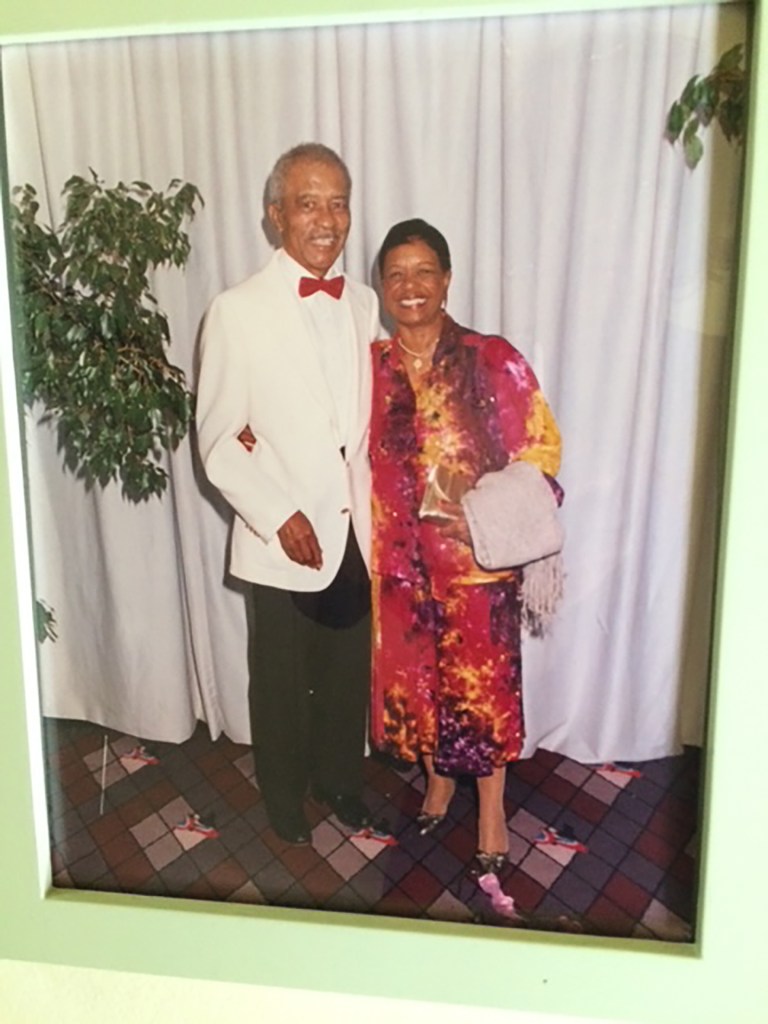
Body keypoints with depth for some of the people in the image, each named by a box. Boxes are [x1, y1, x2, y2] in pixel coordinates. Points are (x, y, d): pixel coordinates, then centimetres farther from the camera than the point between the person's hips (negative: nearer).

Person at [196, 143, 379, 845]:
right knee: (282, 680, 16)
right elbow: (218, 440, -9)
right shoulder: (237, 310, -11)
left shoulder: (364, 303, 4)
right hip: (284, 539, -4)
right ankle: (285, 795, 41)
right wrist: (279, 515, -17)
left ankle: (340, 776, 45)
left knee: (350, 673, 19)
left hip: (357, 532, 4)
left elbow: (373, 413, 9)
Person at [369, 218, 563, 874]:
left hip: (478, 553, -3)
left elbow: (542, 446, -6)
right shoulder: (372, 364, 1)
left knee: (482, 681, 8)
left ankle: (491, 811, 30)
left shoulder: (494, 361, -9)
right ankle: (438, 783, 42)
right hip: (401, 553, 4)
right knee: (415, 675, 16)